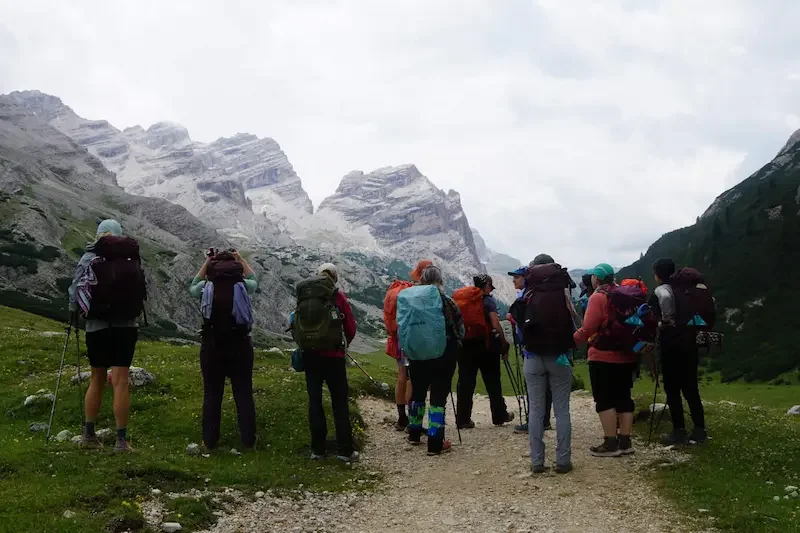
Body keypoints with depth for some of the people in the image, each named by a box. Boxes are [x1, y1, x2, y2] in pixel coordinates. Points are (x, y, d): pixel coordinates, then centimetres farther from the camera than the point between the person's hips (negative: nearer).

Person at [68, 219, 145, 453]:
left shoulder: (88, 259, -1)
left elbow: (75, 292, -2)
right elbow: (143, 292, 4)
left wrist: (75, 311, 17)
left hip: (96, 327, 1)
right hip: (125, 326, -1)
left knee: (97, 379, 16)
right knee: (120, 381, -1)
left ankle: (89, 435, 22)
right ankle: (121, 440, -3)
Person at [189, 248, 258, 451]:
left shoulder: (206, 287, -4)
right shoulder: (242, 286, -4)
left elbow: (192, 287, 21)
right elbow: (254, 280, 21)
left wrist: (206, 262, 21)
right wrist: (240, 259, 26)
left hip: (212, 348, 0)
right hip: (240, 347, 0)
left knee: (212, 395, 9)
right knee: (244, 394, 8)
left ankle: (209, 441, 13)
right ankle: (249, 440, 11)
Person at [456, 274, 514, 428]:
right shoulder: (488, 301, -5)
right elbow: (496, 325, -12)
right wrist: (504, 345, -5)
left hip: (466, 345, 4)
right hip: (487, 346, -3)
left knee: (466, 382, 3)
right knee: (493, 382, 9)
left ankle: (463, 419, 0)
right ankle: (499, 416, 20)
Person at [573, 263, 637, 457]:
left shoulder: (598, 297, -11)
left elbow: (588, 328, -18)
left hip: (603, 357, -7)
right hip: (626, 356, 8)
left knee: (604, 400, -2)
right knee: (623, 397, 10)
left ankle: (611, 444, -3)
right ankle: (625, 442, 13)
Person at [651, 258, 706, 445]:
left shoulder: (659, 291, -7)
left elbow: (665, 296, -30)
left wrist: (664, 322, -17)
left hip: (672, 342, -6)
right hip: (689, 340, 7)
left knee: (672, 389, 0)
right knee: (690, 387, 11)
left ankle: (679, 432, 0)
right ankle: (699, 430, 12)